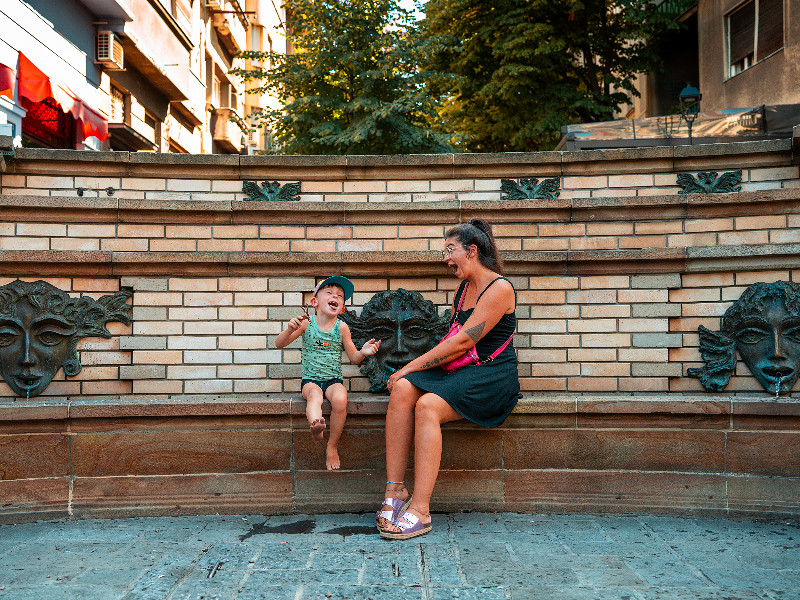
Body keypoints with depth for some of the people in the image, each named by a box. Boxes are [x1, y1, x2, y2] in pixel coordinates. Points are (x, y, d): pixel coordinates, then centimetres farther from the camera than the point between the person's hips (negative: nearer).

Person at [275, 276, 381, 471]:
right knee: (314, 396, -34)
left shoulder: (341, 327, 2)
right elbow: (279, 343, -1)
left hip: (334, 379, 1)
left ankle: (332, 446, -11)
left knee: (340, 399, -30)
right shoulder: (306, 323, 0)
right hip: (310, 379, -1)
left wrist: (363, 352, -15)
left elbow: (353, 358, 7)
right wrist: (290, 330, -20)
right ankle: (316, 425, -69)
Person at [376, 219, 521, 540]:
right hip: (458, 371, 7)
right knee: (402, 389, -20)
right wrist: (411, 371, 2)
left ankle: (420, 510, -29)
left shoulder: (499, 289, -10)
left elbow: (462, 342, -16)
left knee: (428, 405, -31)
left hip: (492, 376, -7)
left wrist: (411, 366, -13)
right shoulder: (464, 288, 18)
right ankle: (395, 489, -21)